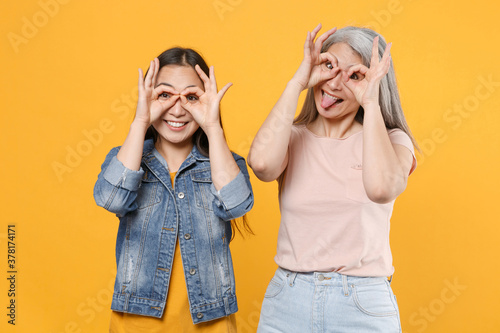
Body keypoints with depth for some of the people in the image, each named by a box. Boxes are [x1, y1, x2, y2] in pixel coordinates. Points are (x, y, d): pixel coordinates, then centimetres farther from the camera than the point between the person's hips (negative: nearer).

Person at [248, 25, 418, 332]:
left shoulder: (391, 140, -1)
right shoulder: (292, 138, 2)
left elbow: (381, 188, -25)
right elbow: (262, 163, -23)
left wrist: (370, 103, -14)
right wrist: (297, 83, -12)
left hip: (363, 306, -1)